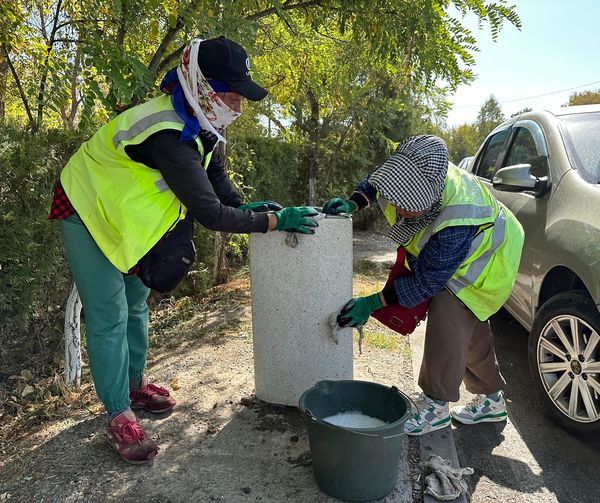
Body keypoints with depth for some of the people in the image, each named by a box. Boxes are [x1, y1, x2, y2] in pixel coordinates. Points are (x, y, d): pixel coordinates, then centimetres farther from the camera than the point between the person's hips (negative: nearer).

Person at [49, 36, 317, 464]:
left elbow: (214, 172, 4)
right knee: (109, 318, -5)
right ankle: (119, 415, 8)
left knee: (136, 306, 16)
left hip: (128, 216, 9)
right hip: (90, 215, -9)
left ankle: (134, 384, 33)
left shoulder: (198, 122, -8)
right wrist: (274, 220, -31)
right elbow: (207, 212, -38)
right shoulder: (169, 136, -37)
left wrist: (244, 207, -13)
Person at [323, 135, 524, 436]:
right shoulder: (408, 176, -27)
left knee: (447, 324, -20)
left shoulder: (458, 222, -46)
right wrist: (354, 204, -20)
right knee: (471, 330, 16)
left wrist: (373, 303, -35)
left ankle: (436, 406, -3)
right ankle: (491, 399, 33)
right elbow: (376, 181, -1)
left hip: (486, 259, -8)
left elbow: (426, 281, -36)